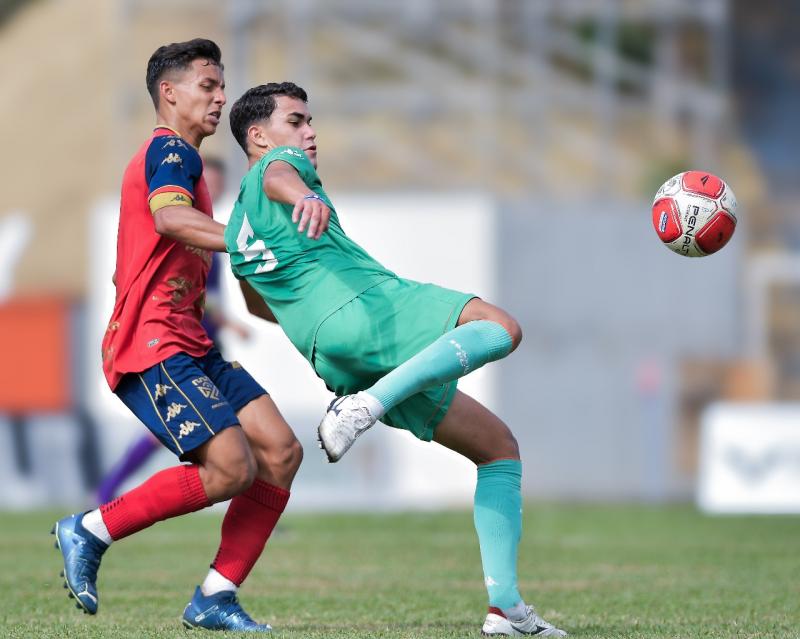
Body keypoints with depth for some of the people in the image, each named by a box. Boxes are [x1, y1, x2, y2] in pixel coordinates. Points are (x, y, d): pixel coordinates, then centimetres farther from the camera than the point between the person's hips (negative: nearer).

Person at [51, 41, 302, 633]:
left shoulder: (180, 158, 26)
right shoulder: (170, 151, -7)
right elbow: (169, 217, -28)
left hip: (190, 346, 10)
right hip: (153, 345, -10)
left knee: (281, 452, -1)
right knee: (231, 467, -20)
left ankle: (216, 596, 0)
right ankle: (91, 531, -5)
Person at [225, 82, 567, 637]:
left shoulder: (238, 232, 33)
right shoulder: (278, 165, 10)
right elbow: (277, 176, -17)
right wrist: (304, 195, -40)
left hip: (340, 366, 9)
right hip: (362, 304, -9)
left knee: (499, 446, 13)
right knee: (500, 328, -32)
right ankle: (367, 406, -38)